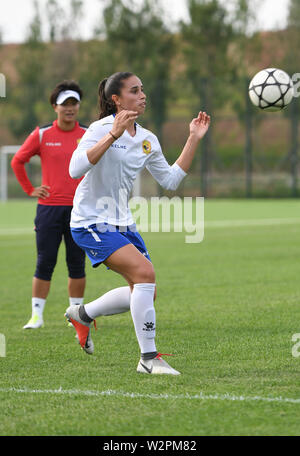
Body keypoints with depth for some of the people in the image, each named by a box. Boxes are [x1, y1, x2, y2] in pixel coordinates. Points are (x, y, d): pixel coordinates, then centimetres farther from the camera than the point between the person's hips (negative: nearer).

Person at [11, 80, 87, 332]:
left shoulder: (89, 135, 3)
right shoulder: (42, 135, 1)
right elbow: (17, 161, 12)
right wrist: (30, 189, 7)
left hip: (79, 208, 1)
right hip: (49, 207, -1)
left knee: (77, 264, 4)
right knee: (45, 264, -3)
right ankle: (37, 315, 1)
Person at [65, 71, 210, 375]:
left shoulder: (147, 140, 8)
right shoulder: (101, 129, -13)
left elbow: (170, 180, 13)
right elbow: (75, 169, -28)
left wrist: (194, 139, 9)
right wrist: (113, 135, -34)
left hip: (122, 223, 8)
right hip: (91, 222, -8)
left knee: (145, 292, 5)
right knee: (144, 272, -23)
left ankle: (83, 314, 27)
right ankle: (148, 358, -16)